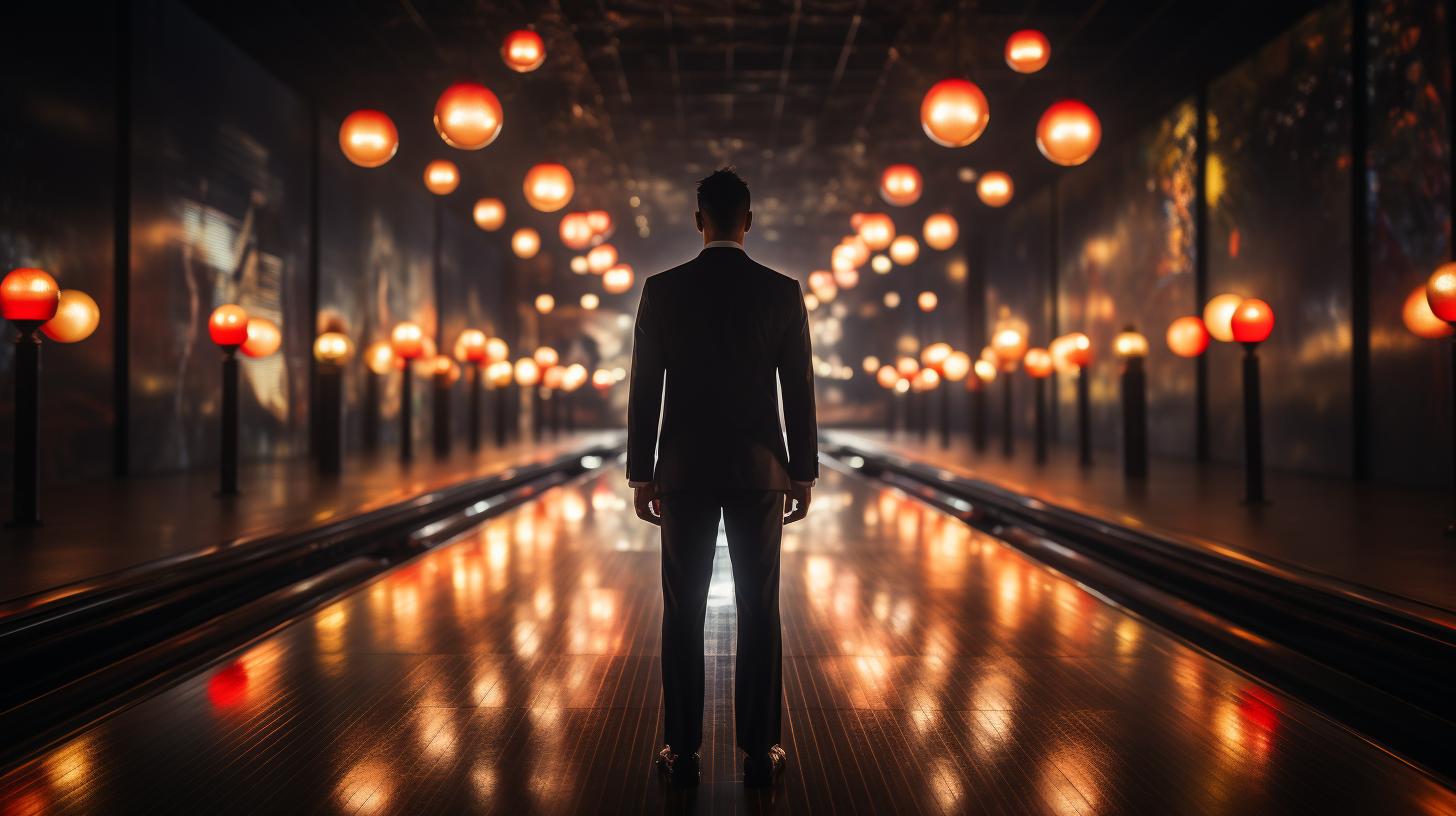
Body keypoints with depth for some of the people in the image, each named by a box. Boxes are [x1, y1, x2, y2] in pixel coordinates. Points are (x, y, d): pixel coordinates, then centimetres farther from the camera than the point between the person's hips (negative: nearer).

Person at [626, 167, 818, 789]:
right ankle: (760, 752, 11)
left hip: (684, 470, 0)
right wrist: (803, 474, 7)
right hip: (759, 470, 0)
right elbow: (799, 391, -1)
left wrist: (641, 475, 5)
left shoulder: (661, 290, -3)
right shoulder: (783, 292, -3)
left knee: (683, 613, 7)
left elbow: (644, 391, -2)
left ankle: (682, 752, 11)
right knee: (759, 612, 6)